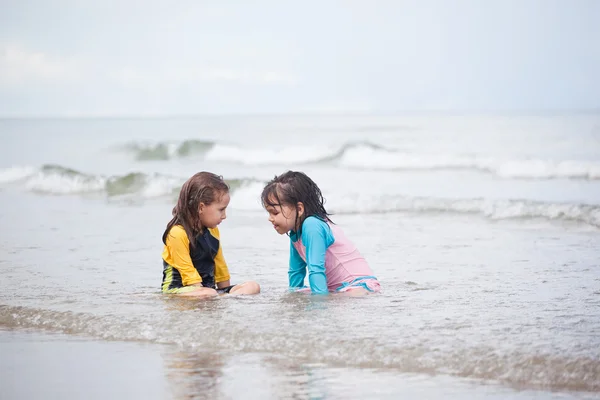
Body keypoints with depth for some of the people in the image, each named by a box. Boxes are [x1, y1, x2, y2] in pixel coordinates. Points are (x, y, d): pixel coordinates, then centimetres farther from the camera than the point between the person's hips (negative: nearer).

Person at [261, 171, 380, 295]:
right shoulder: (295, 233, 7)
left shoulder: (312, 225, -21)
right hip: (335, 289, 10)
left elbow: (316, 269, -26)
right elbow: (295, 271, 20)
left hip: (360, 285, -10)